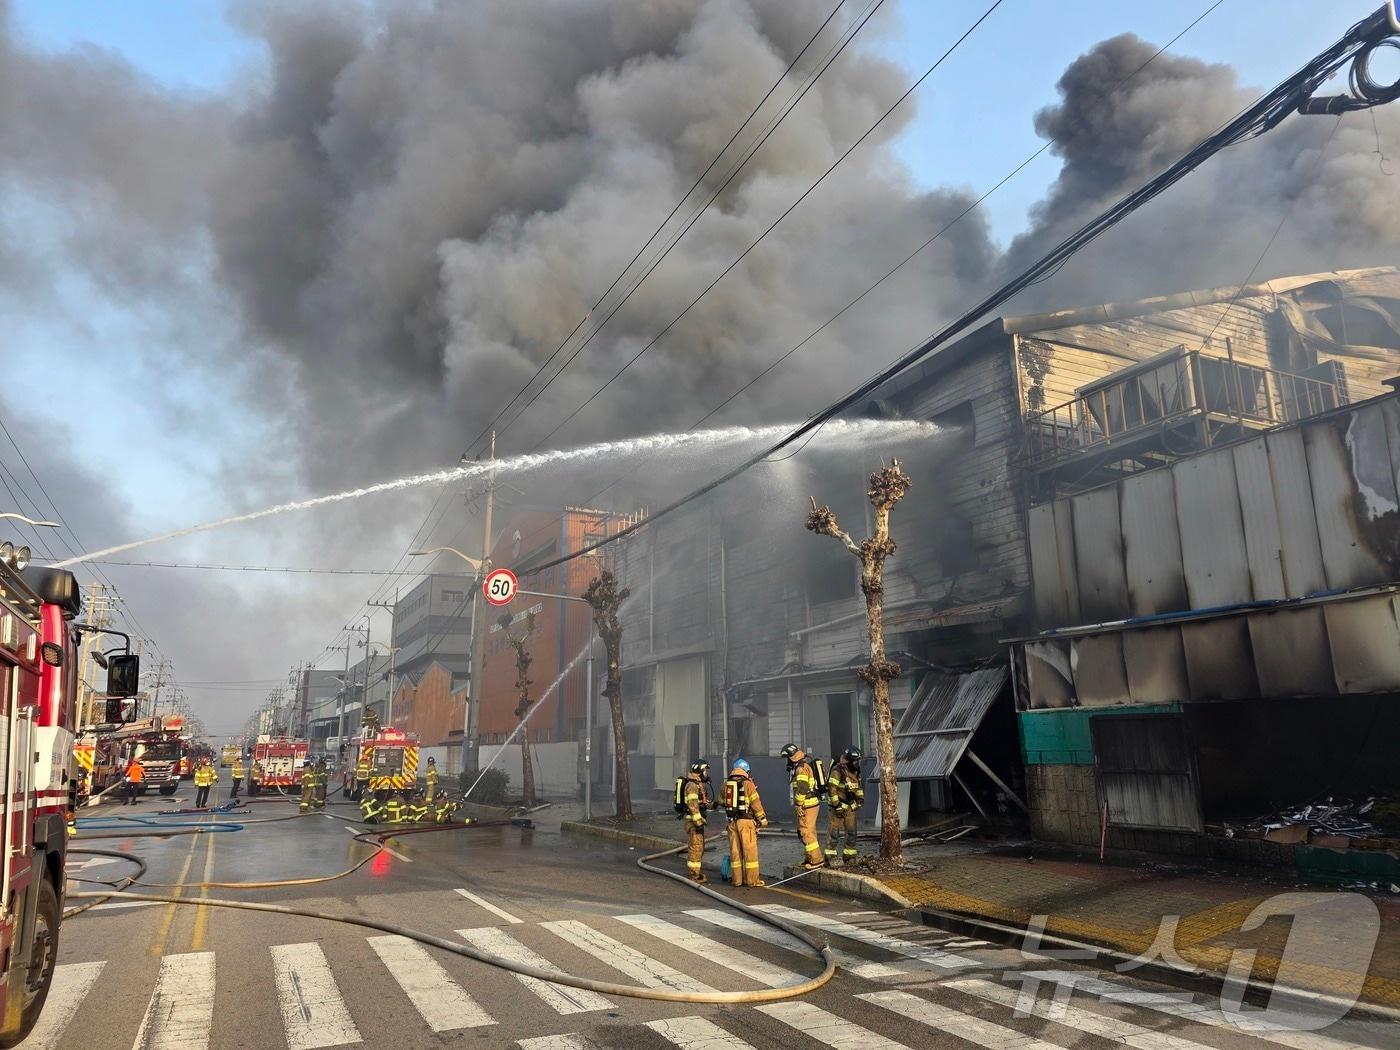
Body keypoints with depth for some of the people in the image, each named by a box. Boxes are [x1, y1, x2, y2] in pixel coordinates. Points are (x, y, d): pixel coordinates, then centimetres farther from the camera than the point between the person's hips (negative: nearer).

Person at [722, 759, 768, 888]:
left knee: (735, 850, 10)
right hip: (746, 820, -5)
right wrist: (763, 819, 3)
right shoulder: (748, 784, -8)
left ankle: (737, 879, 14)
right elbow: (756, 803, -6)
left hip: (732, 821, 5)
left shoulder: (726, 784, 7)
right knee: (750, 850, 1)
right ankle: (752, 879, 4)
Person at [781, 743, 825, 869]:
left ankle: (816, 860, -3)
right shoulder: (805, 765, 15)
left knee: (807, 832, -7)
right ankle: (810, 858, 26)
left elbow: (802, 788, -24)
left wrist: (799, 805, -19)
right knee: (803, 832, 18)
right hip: (811, 803, 11)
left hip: (808, 805, -11)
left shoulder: (801, 768, -17)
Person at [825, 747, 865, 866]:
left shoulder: (855, 771, 6)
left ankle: (849, 857, 19)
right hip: (837, 806, -7)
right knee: (834, 832, -5)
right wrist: (837, 806, -21)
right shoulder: (837, 771, -19)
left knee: (851, 832, 9)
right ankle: (830, 858, -1)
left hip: (850, 806, 8)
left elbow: (859, 786, 22)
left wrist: (860, 799, 14)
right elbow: (832, 790, -21)